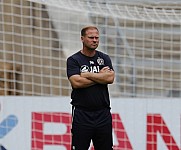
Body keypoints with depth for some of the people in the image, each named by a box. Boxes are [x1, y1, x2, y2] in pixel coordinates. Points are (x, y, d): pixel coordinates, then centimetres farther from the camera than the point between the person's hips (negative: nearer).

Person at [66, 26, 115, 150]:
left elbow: (110, 78, -5)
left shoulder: (104, 58, 12)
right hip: (82, 113, -4)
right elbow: (76, 83, -14)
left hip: (103, 113, 4)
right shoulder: (74, 60, 1)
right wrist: (100, 76, -5)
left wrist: (87, 75, -7)